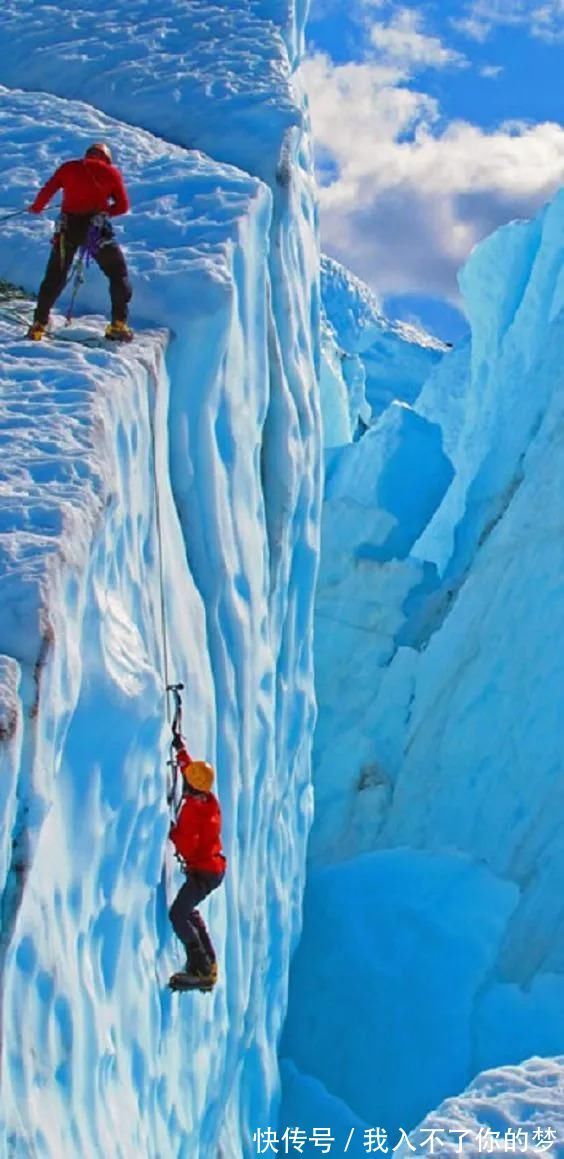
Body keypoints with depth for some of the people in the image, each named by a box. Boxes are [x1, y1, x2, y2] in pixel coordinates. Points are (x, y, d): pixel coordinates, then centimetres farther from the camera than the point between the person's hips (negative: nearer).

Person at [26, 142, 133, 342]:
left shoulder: (68, 168, 12)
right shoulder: (112, 172, 10)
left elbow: (47, 191, 7)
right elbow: (122, 206, 6)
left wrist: (35, 208, 25)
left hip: (68, 226, 2)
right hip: (98, 229, -2)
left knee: (55, 277, 14)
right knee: (118, 273, 12)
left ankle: (39, 324, 12)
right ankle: (118, 325, 3)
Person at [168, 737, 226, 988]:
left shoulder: (192, 808, -23)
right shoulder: (209, 799, 2)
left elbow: (187, 847, -26)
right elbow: (190, 769, 21)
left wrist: (173, 831, -14)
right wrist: (180, 749, 27)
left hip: (202, 872, -10)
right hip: (215, 867, 10)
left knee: (178, 914, -13)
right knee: (188, 910, 25)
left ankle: (200, 968, -17)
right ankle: (208, 962, 29)